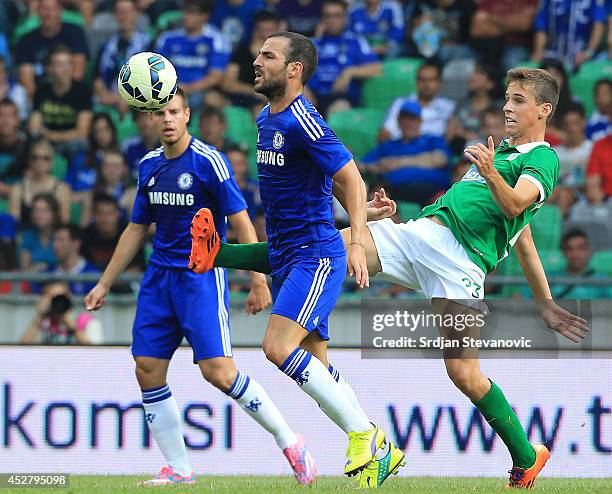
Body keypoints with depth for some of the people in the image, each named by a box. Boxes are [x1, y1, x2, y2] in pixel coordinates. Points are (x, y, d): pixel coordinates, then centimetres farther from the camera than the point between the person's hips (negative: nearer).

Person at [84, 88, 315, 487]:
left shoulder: (208, 161, -10)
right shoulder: (150, 165, 10)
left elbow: (242, 223, -11)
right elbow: (137, 229, 20)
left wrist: (259, 282, -16)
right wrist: (104, 284, 20)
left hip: (202, 274, -7)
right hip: (160, 275, 7)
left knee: (217, 371, -16)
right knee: (148, 371, -2)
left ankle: (290, 442, -2)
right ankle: (178, 469, 6)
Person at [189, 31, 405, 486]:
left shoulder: (303, 121, -16)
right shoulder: (266, 120, 12)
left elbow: (352, 180, -18)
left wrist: (358, 243, -27)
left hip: (316, 256, -9)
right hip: (284, 257, 9)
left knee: (279, 347, -21)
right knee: (315, 366, 7)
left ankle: (363, 432, -13)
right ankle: (379, 448, 13)